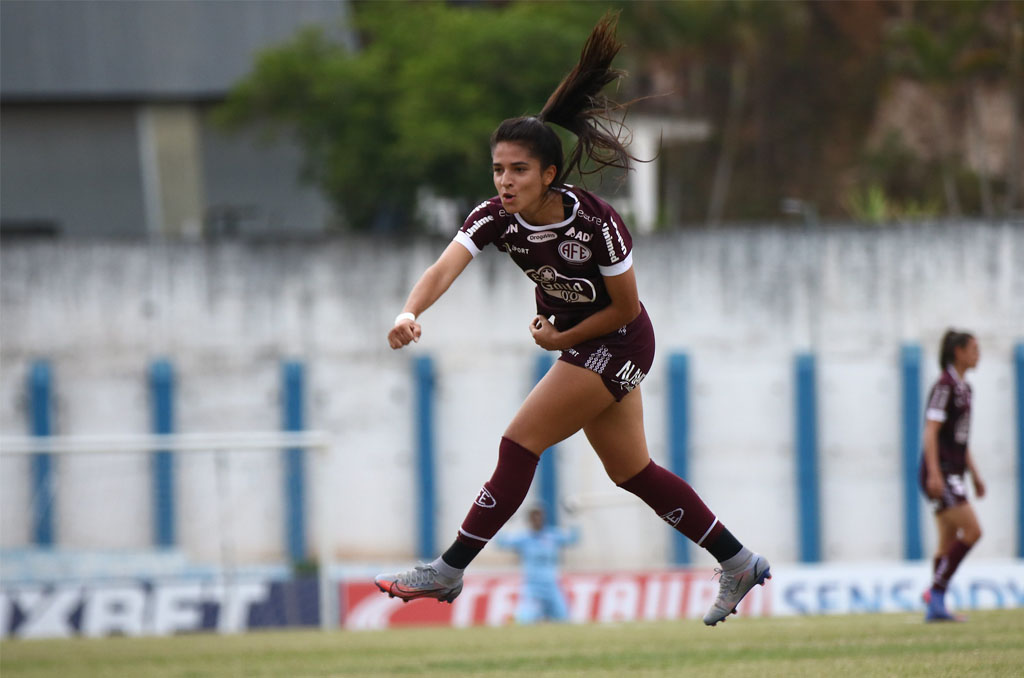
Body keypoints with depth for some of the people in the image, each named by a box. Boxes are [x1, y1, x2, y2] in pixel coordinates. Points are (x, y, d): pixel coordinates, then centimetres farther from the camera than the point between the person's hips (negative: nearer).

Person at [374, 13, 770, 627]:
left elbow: (625, 307, -17)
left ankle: (449, 571, -9)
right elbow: (446, 266, -31)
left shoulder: (596, 224, -28)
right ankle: (739, 563, 24)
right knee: (632, 471, 14)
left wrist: (561, 339, -15)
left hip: (617, 345, -7)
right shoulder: (495, 217, -15)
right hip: (577, 345, 7)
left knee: (520, 443, -14)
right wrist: (411, 312, -50)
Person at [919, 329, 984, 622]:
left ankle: (935, 608, 9)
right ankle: (936, 592, -11)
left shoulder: (963, 389, 17)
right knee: (972, 531, -16)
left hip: (952, 474, 9)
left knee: (949, 542, 7)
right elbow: (931, 431, -18)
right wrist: (934, 474, -25)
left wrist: (975, 475, 22)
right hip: (940, 471, -9)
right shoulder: (944, 387, -12)